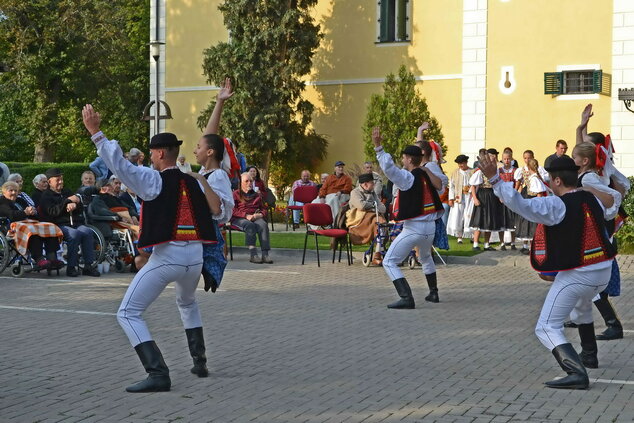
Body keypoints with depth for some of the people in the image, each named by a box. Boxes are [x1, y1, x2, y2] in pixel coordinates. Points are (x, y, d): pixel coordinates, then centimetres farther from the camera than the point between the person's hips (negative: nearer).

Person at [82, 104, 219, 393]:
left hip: (165, 257, -7)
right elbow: (217, 211, 18)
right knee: (187, 304, 36)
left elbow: (119, 164, -16)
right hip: (195, 256, 7)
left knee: (128, 314, -1)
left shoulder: (153, 180, -6)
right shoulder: (195, 183, 11)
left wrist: (95, 132, -15)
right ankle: (199, 362, 35)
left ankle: (158, 374, -14)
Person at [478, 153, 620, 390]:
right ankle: (589, 355, 52)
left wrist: (494, 178, -33)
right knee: (581, 307, 38)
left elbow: (522, 205, -30)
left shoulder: (556, 206, -17)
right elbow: (614, 199, 29)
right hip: (603, 273, 8)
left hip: (575, 276, -8)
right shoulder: (593, 199, 5)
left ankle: (576, 372, -28)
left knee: (547, 328, -8)